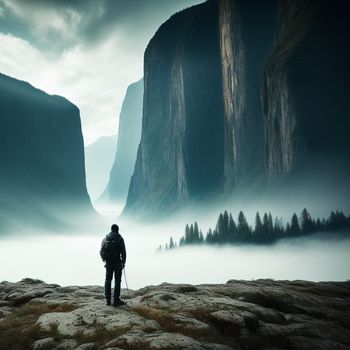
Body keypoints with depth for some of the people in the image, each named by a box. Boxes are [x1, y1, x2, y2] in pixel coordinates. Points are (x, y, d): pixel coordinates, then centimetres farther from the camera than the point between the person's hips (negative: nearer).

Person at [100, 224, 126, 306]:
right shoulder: (120, 239, -6)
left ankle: (108, 299, 13)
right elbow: (123, 252, -8)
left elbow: (101, 252, 8)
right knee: (117, 280, 2)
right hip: (117, 262, -4)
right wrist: (123, 262, 4)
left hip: (108, 262, 4)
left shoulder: (105, 239, 5)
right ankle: (116, 300, 1)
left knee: (108, 280, 12)